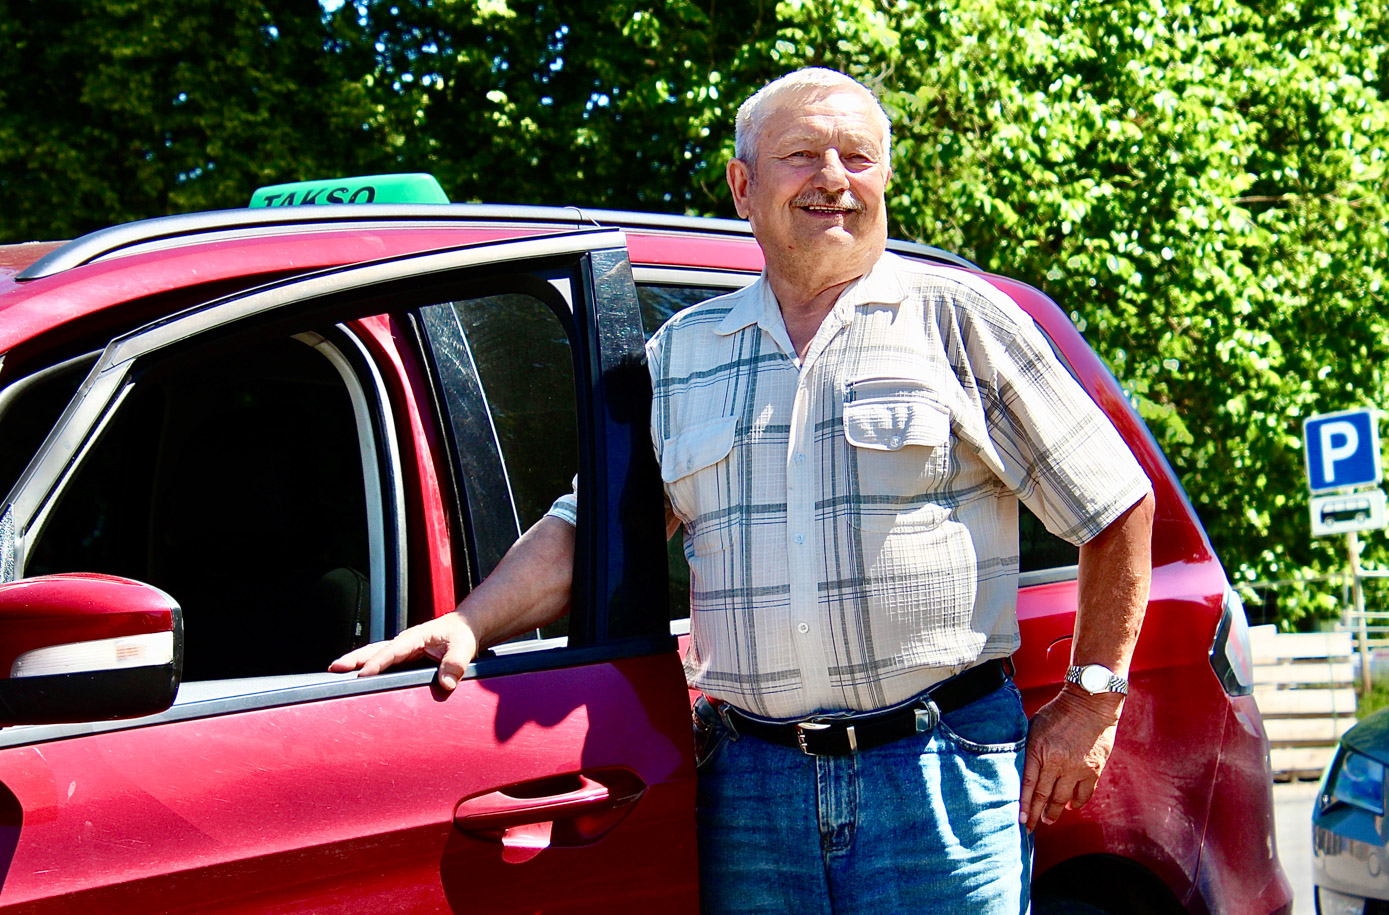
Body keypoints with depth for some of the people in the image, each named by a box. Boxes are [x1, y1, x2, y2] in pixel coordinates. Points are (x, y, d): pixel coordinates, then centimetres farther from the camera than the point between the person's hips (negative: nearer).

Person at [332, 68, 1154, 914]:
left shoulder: (957, 319, 4)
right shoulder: (682, 354, 15)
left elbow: (1119, 507, 5)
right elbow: (588, 527, 17)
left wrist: (1091, 703, 0)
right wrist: (468, 627, 0)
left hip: (935, 775, -3)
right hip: (751, 779, 3)